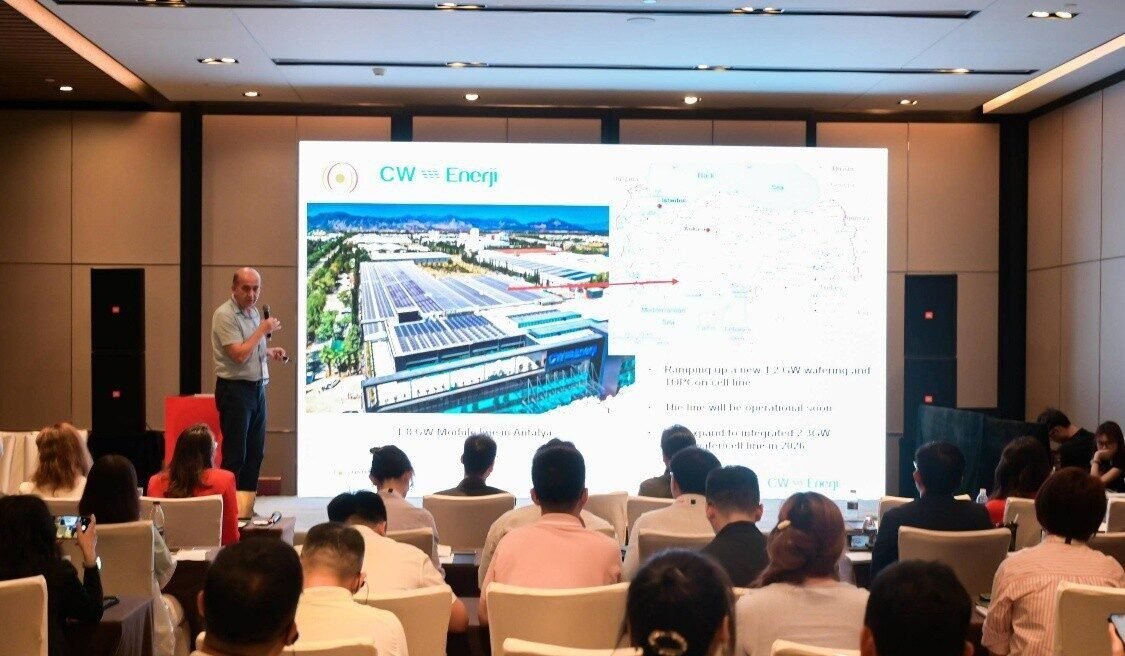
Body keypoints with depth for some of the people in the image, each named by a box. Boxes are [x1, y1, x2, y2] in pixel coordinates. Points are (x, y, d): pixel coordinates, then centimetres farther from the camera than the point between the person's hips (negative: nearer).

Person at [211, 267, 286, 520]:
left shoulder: (253, 312, 14)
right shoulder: (224, 315, -13)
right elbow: (239, 355, -22)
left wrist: (271, 352, 8)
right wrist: (263, 330, -14)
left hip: (257, 388, 9)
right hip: (235, 389, -9)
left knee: (255, 453, 11)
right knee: (235, 455, -6)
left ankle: (246, 507, 19)